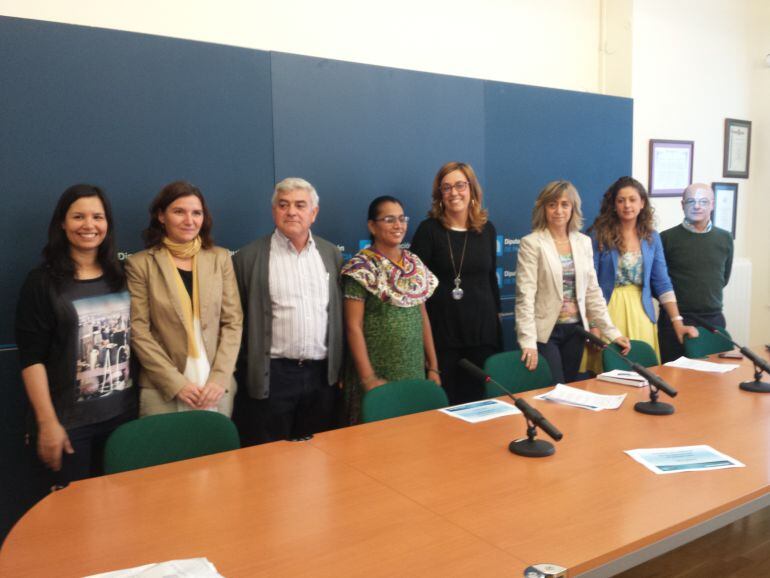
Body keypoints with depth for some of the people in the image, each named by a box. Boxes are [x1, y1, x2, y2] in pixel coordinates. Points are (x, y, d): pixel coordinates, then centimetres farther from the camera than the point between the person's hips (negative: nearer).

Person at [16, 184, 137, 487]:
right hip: (70, 420, -4)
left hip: (124, 413, 4)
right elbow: (31, 358, -9)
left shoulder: (121, 276, 6)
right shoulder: (42, 281, -6)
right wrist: (47, 422, -13)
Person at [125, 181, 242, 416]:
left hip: (216, 386, 2)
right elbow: (138, 331, -5)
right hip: (163, 390, -2)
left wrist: (219, 378, -8)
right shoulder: (140, 264, -2)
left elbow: (233, 322, 2)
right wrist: (176, 382, -11)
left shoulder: (220, 258, 4)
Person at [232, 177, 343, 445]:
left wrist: (340, 368, 9)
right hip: (270, 376, -3)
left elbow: (339, 314, 12)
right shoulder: (249, 257, -3)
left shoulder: (332, 254, 9)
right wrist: (243, 373, -1)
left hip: (323, 375, 3)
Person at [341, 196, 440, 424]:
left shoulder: (415, 264, 8)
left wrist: (433, 367, 8)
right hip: (378, 374, -5)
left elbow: (423, 317, 11)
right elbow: (353, 327, -13)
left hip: (415, 371, 5)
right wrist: (368, 378, -17)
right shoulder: (362, 268, -10)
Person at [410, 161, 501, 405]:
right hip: (442, 331, -3)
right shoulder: (428, 229, -5)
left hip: (483, 329, 4)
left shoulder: (487, 229, 8)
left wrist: (496, 316, 16)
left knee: (480, 401, 10)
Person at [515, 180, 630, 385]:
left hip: (575, 330, 5)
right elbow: (525, 295, -14)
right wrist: (528, 341, -22)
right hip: (545, 331, -5)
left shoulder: (583, 242, 8)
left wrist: (611, 331, 5)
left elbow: (592, 291, 11)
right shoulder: (531, 243, -8)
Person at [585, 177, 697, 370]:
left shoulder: (652, 237, 7)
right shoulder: (599, 235, -4)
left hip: (640, 313, 4)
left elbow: (662, 282, 7)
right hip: (608, 311, -3)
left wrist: (677, 321, -2)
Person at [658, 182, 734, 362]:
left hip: (714, 319, 4)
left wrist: (707, 295, 13)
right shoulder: (667, 238, -6)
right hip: (674, 319, -3)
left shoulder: (725, 238, 6)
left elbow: (724, 277, 18)